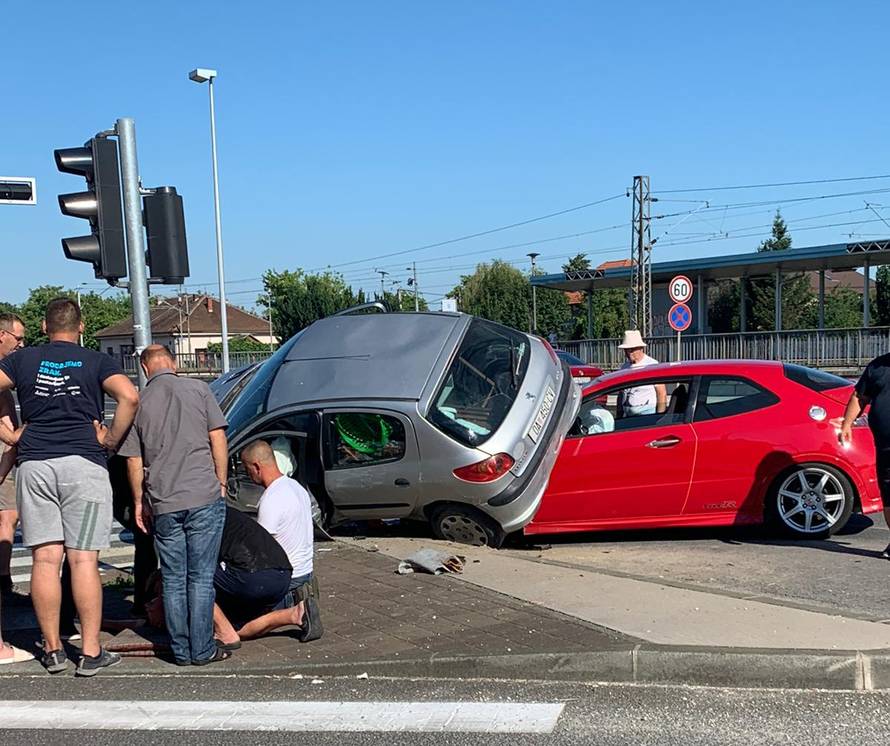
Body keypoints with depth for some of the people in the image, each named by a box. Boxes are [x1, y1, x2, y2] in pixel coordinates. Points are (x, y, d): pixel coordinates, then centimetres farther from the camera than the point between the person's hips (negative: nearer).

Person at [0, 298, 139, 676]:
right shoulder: (97, 362, 5)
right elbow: (129, 397, -12)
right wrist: (110, 441, -2)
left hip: (33, 465, 2)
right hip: (84, 464, -2)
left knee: (45, 559, 6)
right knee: (83, 560, -1)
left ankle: (52, 649, 13)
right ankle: (91, 652, 2)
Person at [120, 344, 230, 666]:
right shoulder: (198, 389, 1)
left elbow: (134, 462, 6)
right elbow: (218, 438, -1)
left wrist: (139, 503, 16)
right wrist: (222, 483, 7)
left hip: (163, 504, 2)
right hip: (204, 496, -1)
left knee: (173, 579, 11)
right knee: (201, 577, 4)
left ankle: (181, 650, 15)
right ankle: (202, 650, 6)